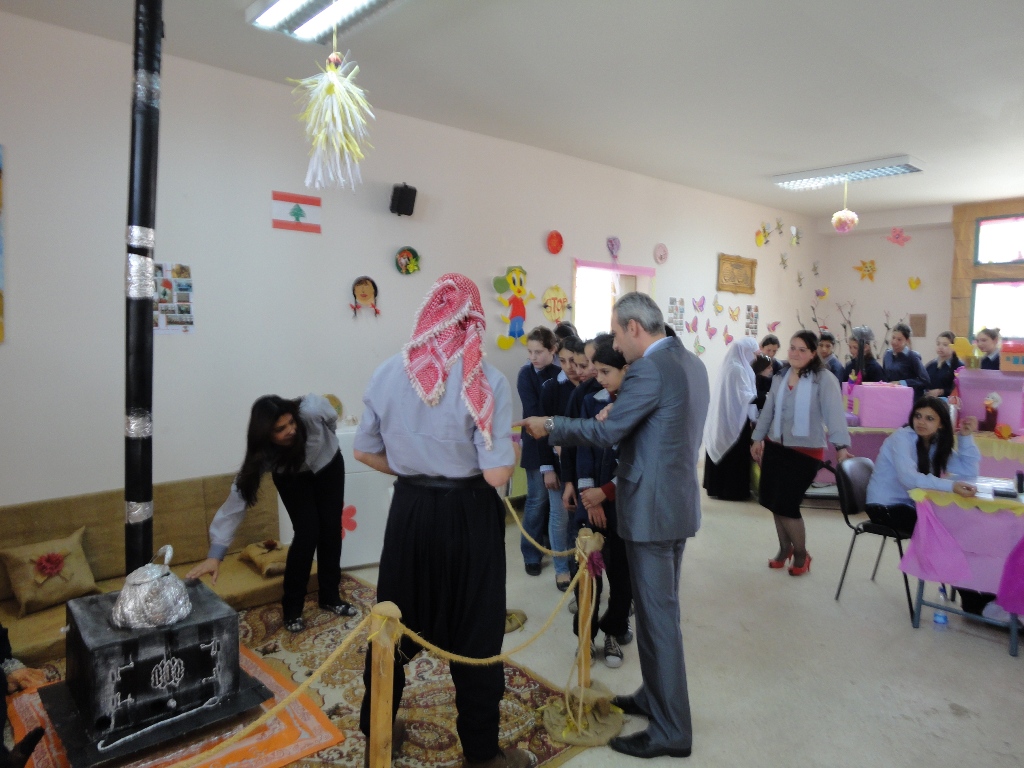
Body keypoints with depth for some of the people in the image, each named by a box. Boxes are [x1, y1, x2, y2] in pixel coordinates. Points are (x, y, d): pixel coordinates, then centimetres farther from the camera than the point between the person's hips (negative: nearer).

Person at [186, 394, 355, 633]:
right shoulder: (263, 454, -37)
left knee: (331, 530, -1)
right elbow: (238, 497, -37)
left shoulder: (311, 410, -41)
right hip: (291, 477, -1)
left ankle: (330, 597, 17)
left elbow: (332, 418, -16)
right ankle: (292, 609, 3)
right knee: (307, 533, -13)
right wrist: (215, 554, -42)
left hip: (328, 465, 1)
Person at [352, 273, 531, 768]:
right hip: (467, 516, -3)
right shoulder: (487, 382, -16)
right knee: (474, 632, 13)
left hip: (409, 510, 4)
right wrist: (513, 444, 1)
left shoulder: (388, 373, -4)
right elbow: (497, 474, -19)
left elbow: (365, 452, 5)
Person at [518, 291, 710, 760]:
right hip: (679, 501, 10)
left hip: (652, 507, -10)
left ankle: (671, 730, 14)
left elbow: (607, 431, -18)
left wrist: (550, 426, -7)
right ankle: (654, 696, 36)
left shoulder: (649, 370, -20)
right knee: (660, 609, 20)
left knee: (657, 615, 1)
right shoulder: (692, 363, 10)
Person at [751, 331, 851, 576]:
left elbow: (834, 413, -22)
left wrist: (841, 446, -32)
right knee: (773, 502, 10)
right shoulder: (780, 377, 7)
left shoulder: (824, 379, -13)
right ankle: (785, 548, 34)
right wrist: (757, 438, 18)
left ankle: (801, 554, 20)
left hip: (806, 452, -6)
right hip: (775, 447, 6)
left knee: (787, 505, -5)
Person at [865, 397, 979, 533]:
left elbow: (969, 472, 0)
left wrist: (966, 436, -6)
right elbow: (908, 477, -35)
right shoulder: (902, 437, -19)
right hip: (885, 507, -7)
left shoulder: (936, 442, 3)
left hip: (910, 504, 7)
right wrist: (951, 485, -45)